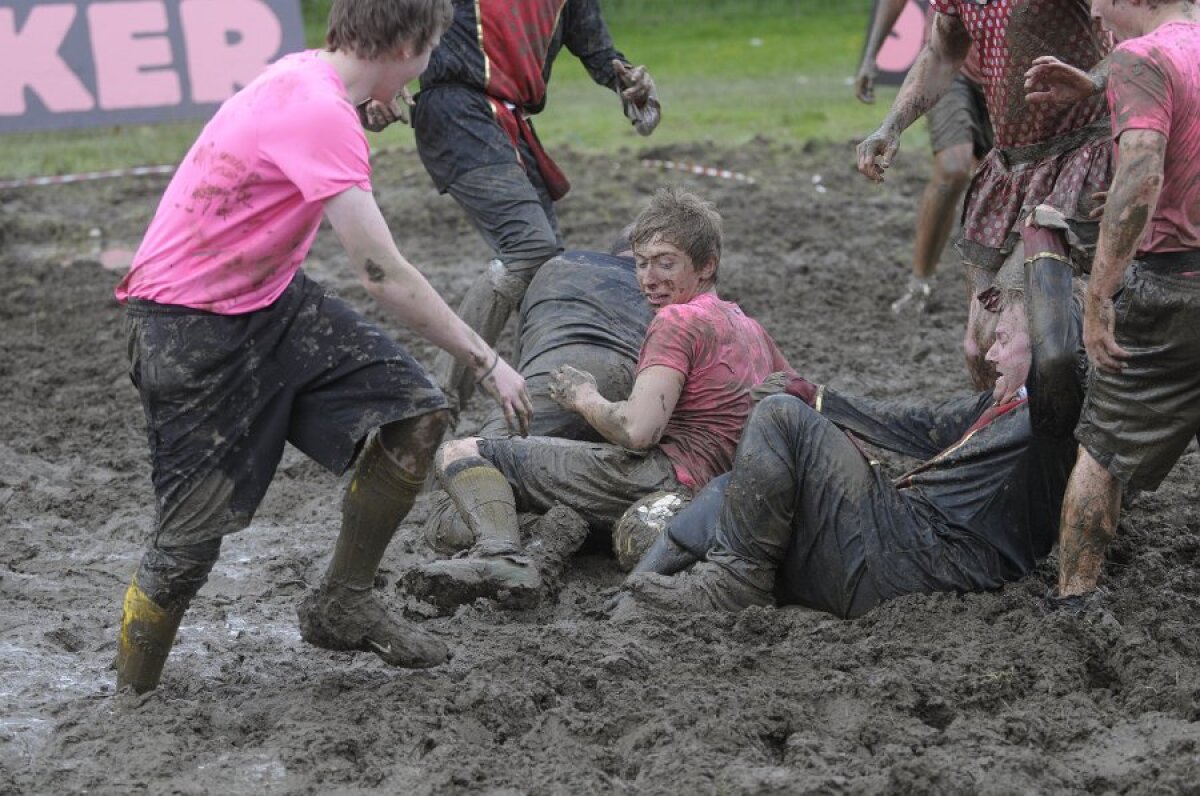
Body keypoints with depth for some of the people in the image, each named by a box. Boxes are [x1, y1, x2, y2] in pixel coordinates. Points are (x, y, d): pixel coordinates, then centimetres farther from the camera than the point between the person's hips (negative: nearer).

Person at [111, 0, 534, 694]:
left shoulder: (307, 75, 1)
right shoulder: (322, 116, -27)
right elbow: (384, 276, -26)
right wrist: (486, 362, -18)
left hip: (273, 297, 9)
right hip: (191, 329, -9)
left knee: (416, 414, -4)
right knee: (194, 534, -5)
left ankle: (343, 604, 10)